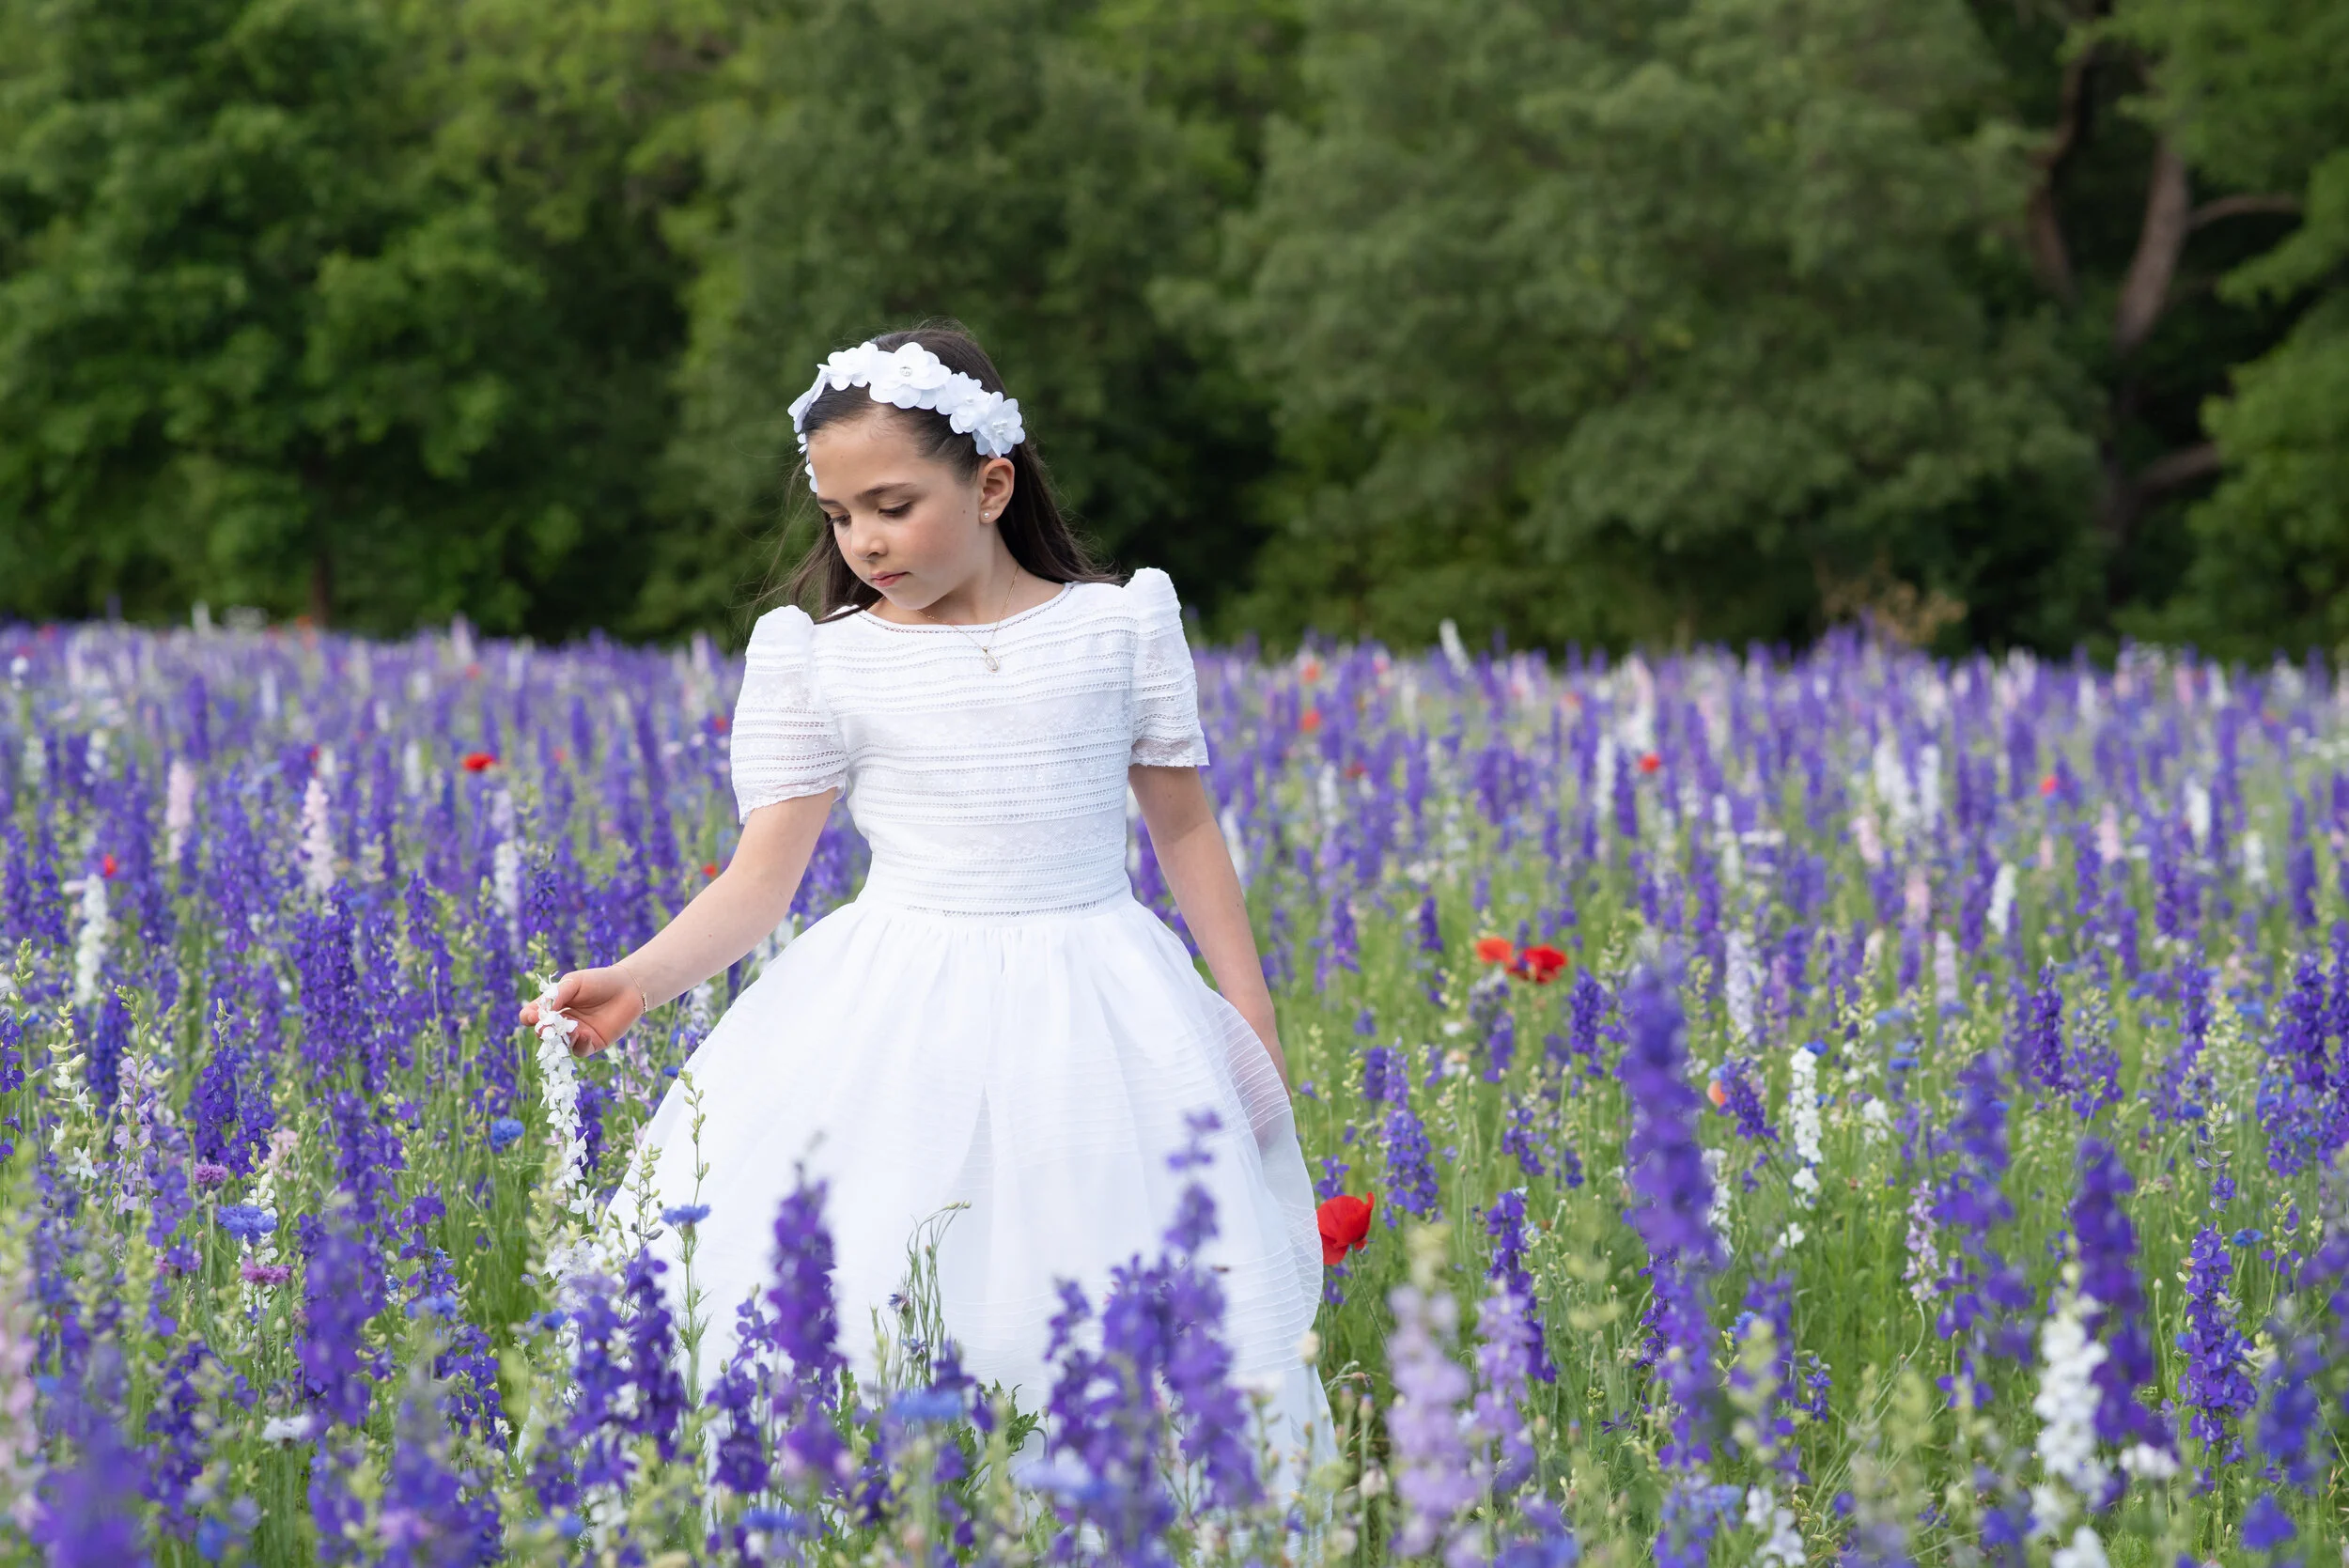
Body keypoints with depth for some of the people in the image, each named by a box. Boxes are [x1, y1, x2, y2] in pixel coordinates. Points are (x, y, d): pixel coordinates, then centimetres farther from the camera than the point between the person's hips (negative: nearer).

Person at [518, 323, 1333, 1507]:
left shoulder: (1120, 625, 2)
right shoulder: (815, 659, 0)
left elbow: (1185, 831, 10)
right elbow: (761, 878, -1)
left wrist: (1254, 1027, 9)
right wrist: (640, 978, -17)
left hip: (1096, 1020, 0)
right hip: (897, 1034, 0)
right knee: (858, 1309, -7)